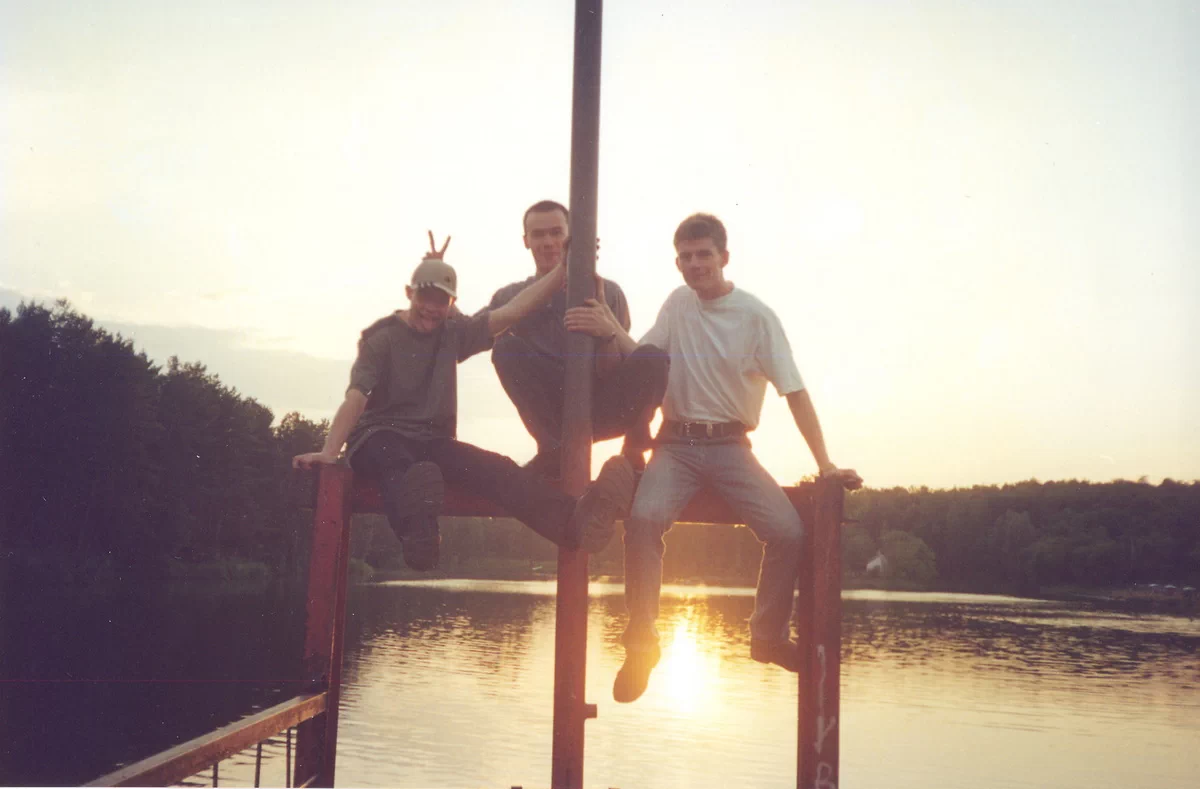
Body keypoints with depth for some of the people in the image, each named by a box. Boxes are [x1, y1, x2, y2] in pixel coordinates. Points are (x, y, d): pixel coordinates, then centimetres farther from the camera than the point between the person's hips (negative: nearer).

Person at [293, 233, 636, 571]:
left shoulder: (454, 334, 12)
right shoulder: (382, 337, -2)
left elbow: (512, 310, 4)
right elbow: (356, 397, -14)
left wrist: (564, 268, -3)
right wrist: (329, 452, -29)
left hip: (431, 440, 4)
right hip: (379, 436, -4)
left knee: (494, 467, -28)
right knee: (402, 467, -42)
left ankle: (572, 521, -56)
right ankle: (419, 533, -79)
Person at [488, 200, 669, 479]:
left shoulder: (607, 293, -1)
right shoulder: (509, 297, 5)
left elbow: (612, 373, -7)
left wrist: (607, 335, -28)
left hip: (600, 413, -1)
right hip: (550, 414, 1)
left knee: (652, 358, -27)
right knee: (507, 347, -22)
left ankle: (634, 448, -3)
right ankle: (555, 450, -19)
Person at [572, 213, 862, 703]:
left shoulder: (756, 316, -2)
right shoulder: (677, 303, 9)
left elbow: (795, 392, -4)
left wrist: (825, 463, -10)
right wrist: (613, 331, -16)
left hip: (730, 447, -1)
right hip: (676, 444, 1)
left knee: (788, 532, -20)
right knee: (644, 518, -28)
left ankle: (769, 636, 5)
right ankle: (641, 644, -15)